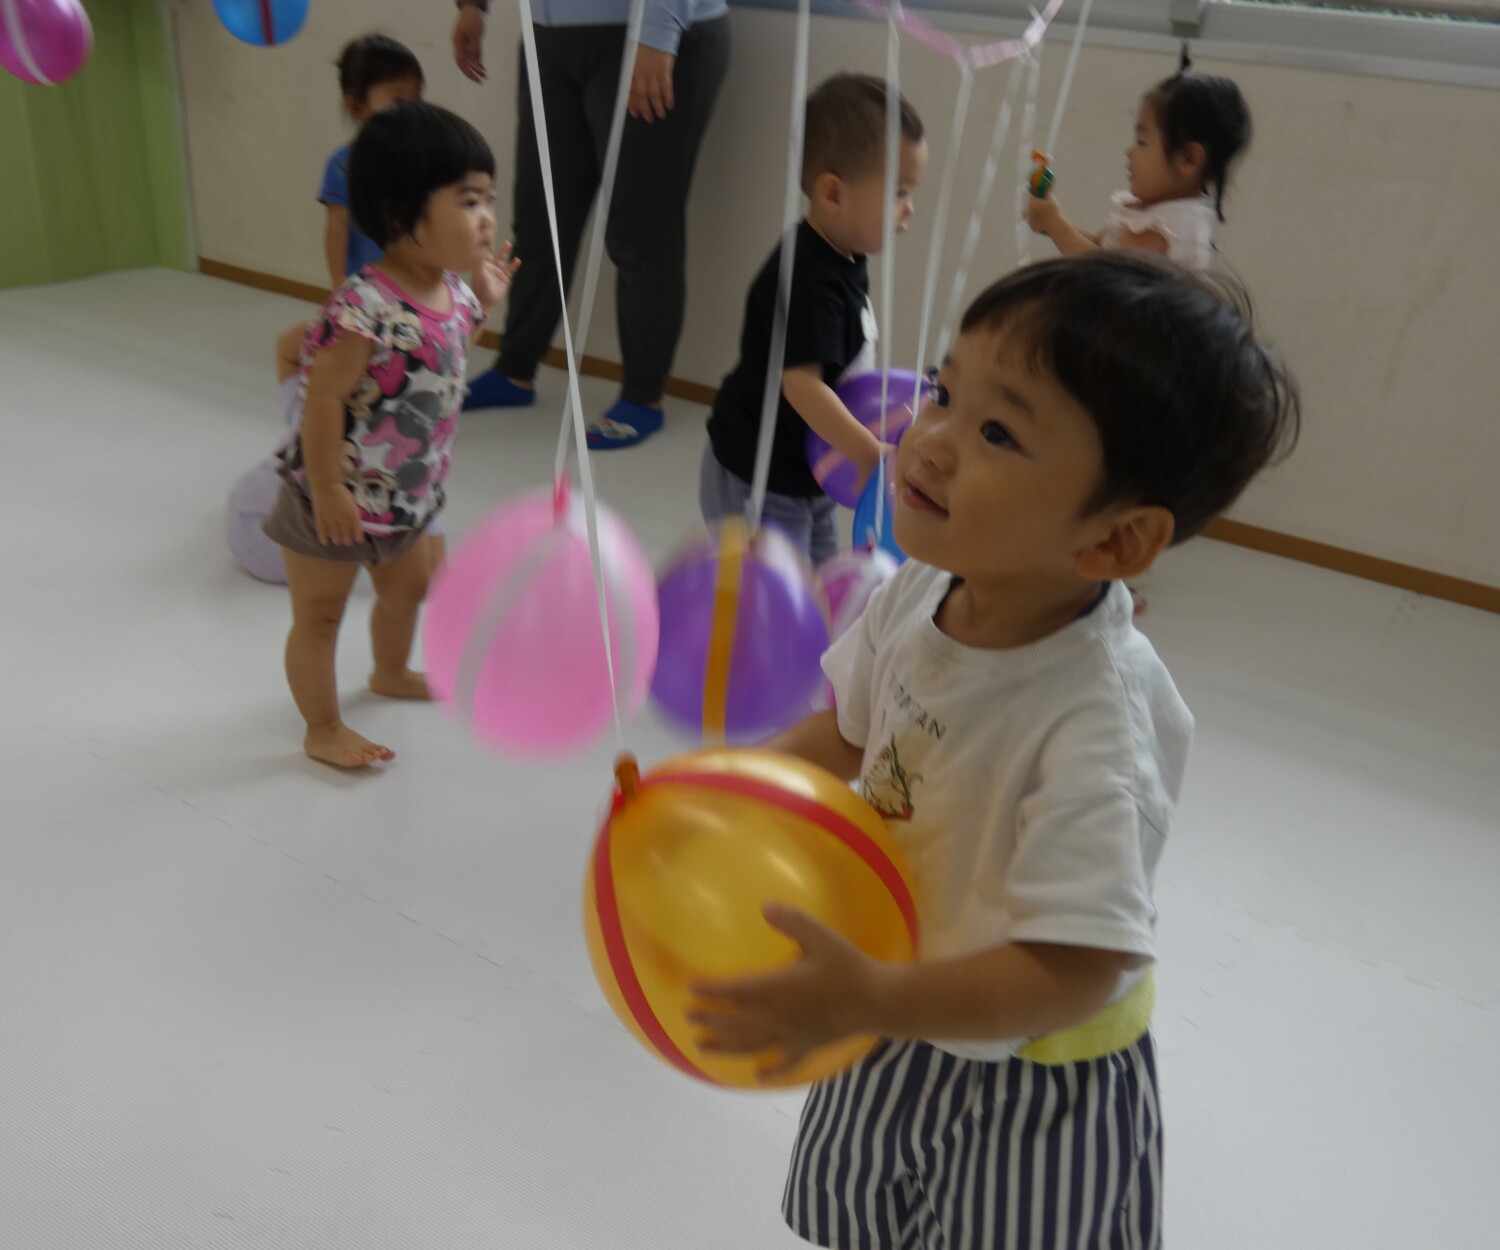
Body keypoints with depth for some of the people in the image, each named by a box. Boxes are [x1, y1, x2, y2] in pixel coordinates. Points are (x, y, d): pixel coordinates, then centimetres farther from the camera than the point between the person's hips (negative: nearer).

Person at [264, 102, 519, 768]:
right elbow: (323, 398, -29)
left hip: (406, 492, 9)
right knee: (319, 614, 11)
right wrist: (327, 489, -24)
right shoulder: (366, 308, -34)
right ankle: (323, 730, 27)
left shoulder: (450, 290, -6)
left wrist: (482, 301, 5)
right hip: (337, 499, -9)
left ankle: (391, 673, 57)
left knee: (408, 587, 30)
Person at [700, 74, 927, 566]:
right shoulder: (806, 278, -28)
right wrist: (872, 454, -37)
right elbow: (801, 383, -35)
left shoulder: (847, 262, 3)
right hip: (755, 482, -10)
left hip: (807, 477, 10)